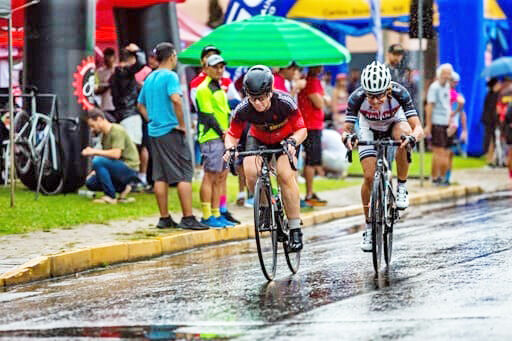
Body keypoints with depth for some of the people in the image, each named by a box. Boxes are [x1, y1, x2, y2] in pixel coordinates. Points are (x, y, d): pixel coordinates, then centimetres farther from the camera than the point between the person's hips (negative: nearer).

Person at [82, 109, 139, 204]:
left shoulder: (117, 131, -15)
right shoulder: (104, 134, 12)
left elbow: (116, 154, -27)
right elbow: (106, 156, 17)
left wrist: (95, 151, -21)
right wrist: (95, 172, 4)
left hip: (129, 168, -9)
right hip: (118, 167, 9)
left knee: (97, 161, -28)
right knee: (90, 183, 1)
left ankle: (110, 197, -20)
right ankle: (122, 188, 10)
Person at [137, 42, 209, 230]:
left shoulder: (149, 78, 14)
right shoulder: (170, 76, -11)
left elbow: (141, 104, 22)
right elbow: (175, 99, -26)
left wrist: (152, 121, 17)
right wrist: (182, 124, -18)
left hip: (154, 132, 8)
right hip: (171, 131, -8)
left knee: (160, 176, 8)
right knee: (184, 174, -4)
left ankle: (164, 218, 10)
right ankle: (188, 218, -8)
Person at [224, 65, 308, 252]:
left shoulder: (285, 103, -33)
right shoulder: (243, 110, -29)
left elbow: (301, 129, -24)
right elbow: (232, 134, -16)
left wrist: (292, 142, -44)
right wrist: (230, 148, -38)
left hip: (286, 138, -2)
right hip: (258, 139, 2)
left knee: (285, 175, -24)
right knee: (251, 173, -26)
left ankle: (295, 229, -17)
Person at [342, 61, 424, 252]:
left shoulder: (399, 93, -35)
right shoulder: (357, 98, -33)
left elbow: (418, 128, -39)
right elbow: (346, 129, -33)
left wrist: (412, 137, -62)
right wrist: (347, 137, -57)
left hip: (395, 122, -1)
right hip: (370, 130, 1)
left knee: (404, 135, -37)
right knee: (369, 177, -14)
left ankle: (402, 188, -19)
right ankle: (369, 227, 3)